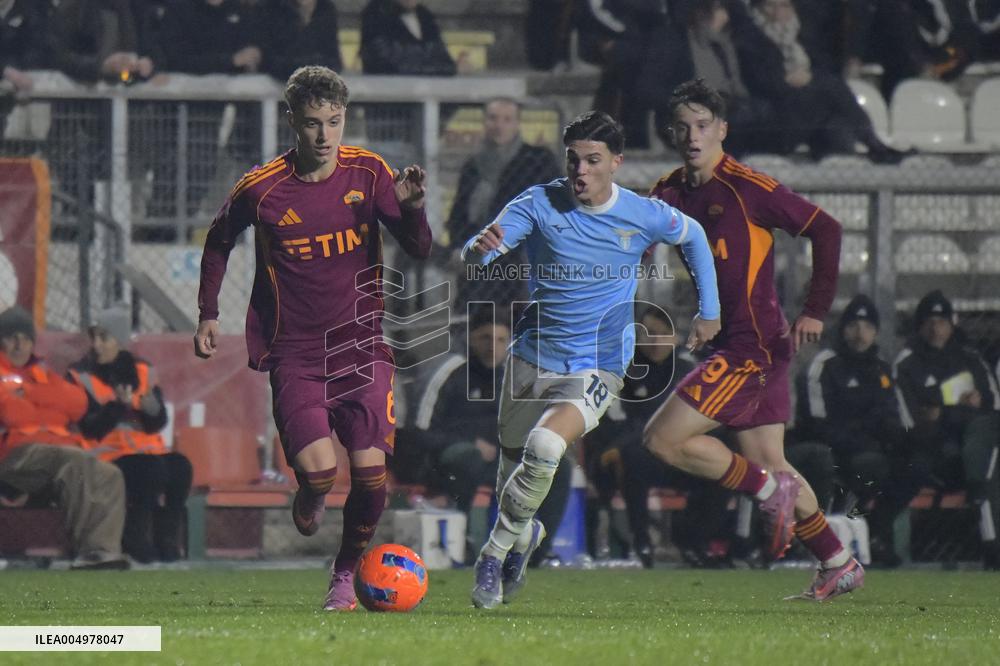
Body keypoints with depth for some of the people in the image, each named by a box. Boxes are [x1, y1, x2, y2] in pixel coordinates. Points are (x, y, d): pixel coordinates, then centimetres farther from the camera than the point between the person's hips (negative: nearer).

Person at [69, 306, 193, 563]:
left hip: (148, 450, 4)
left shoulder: (142, 371, 12)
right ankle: (135, 540, -18)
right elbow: (89, 429, -10)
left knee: (179, 467, -25)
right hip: (107, 455, -4)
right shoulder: (80, 375, 1)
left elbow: (158, 423, 6)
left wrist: (151, 409, -17)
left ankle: (166, 540, -15)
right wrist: (117, 407, -25)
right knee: (150, 469, -32)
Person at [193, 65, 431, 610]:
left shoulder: (368, 173, -3)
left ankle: (347, 573, 15)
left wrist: (412, 209, -22)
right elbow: (219, 242, 14)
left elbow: (418, 250, -2)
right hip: (294, 354, -2)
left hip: (362, 345, 2)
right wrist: (208, 313, 12)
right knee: (319, 470, -19)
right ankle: (307, 499, 20)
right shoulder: (261, 189, -7)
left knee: (370, 472, -11)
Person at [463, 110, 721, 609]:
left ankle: (495, 554, -12)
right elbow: (474, 256, -20)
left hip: (596, 368, -2)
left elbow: (693, 237, 15)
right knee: (512, 468, 11)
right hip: (532, 357, 2)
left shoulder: (644, 216, -7)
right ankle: (524, 534, 45)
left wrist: (708, 311, 18)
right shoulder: (539, 204, -9)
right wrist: (480, 249, -44)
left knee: (545, 446, -28)